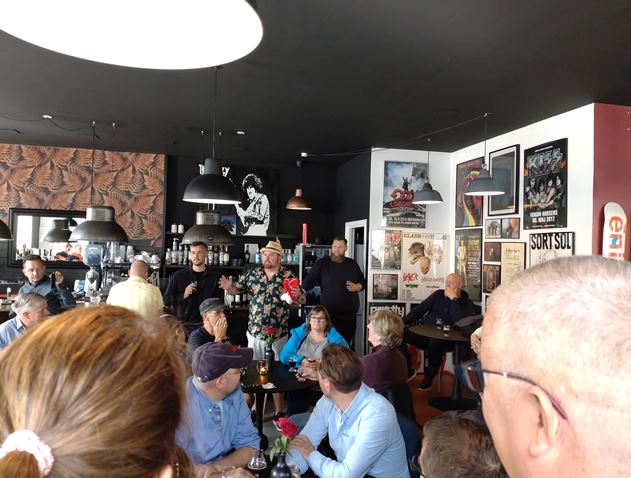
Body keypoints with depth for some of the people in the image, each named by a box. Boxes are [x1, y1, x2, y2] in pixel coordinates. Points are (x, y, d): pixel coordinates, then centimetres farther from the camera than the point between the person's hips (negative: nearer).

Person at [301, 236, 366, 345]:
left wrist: (357, 287, -3)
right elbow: (309, 280, -8)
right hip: (329, 314, -3)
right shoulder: (322, 263, 1)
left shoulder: (352, 264, 11)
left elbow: (363, 282, 19)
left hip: (350, 315, 3)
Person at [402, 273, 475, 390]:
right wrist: (402, 322, 4)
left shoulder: (466, 303, 4)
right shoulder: (438, 294, 18)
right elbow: (420, 309, 15)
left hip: (444, 340, -4)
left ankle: (429, 377, -16)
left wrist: (454, 299, -13)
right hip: (424, 334, 4)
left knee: (435, 343, -40)